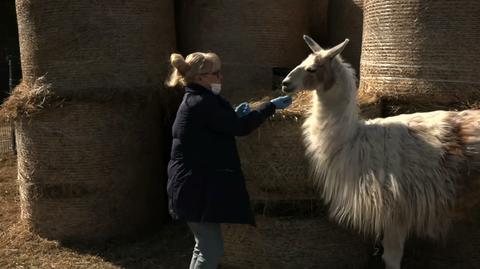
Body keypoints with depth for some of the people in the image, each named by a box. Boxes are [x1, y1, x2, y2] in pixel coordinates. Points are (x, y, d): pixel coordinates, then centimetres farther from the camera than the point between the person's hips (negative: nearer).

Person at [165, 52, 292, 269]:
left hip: (195, 185, 11)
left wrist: (233, 115, 8)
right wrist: (272, 106, -8)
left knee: (205, 246, 18)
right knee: (212, 249, -5)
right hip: (197, 188, -11)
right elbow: (240, 128, -17)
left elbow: (213, 132, 20)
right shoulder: (201, 103, -19)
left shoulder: (195, 101, 13)